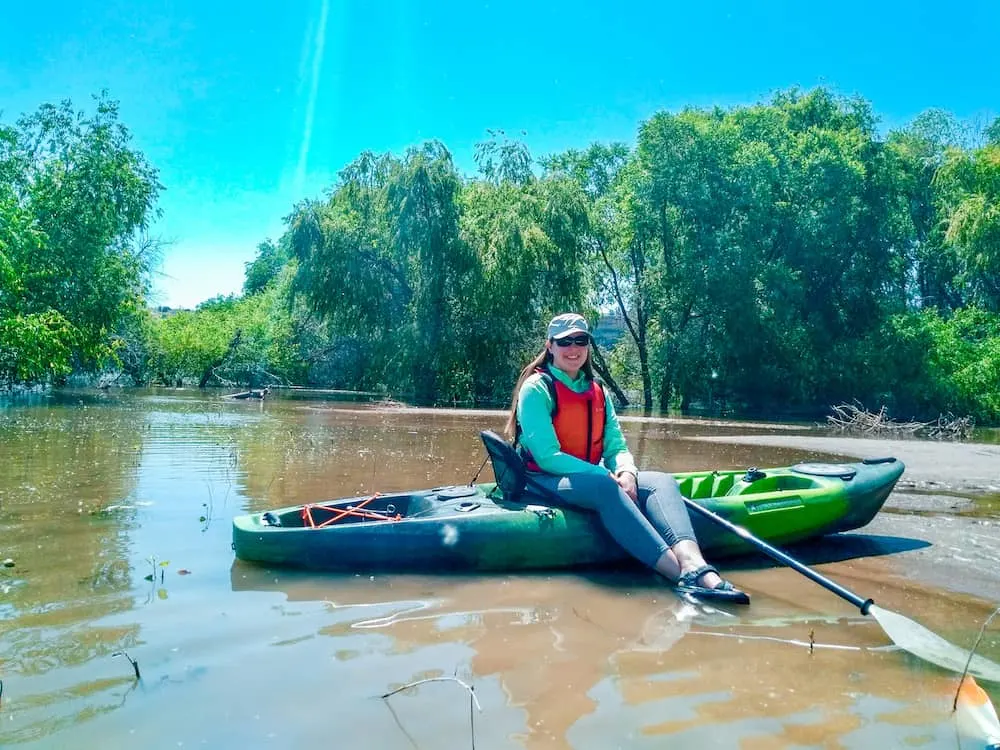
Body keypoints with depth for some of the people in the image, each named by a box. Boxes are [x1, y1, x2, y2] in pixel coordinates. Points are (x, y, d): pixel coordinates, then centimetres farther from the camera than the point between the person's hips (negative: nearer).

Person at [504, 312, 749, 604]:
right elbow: (548, 457, -17)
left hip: (592, 477, 7)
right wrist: (607, 476, -23)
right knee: (604, 487, -37)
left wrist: (626, 472, -18)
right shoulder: (537, 388, -6)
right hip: (545, 481, -6)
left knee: (661, 481, -18)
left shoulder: (597, 392, 15)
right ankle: (684, 575, -46)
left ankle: (695, 565, -47)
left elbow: (617, 447, 7)